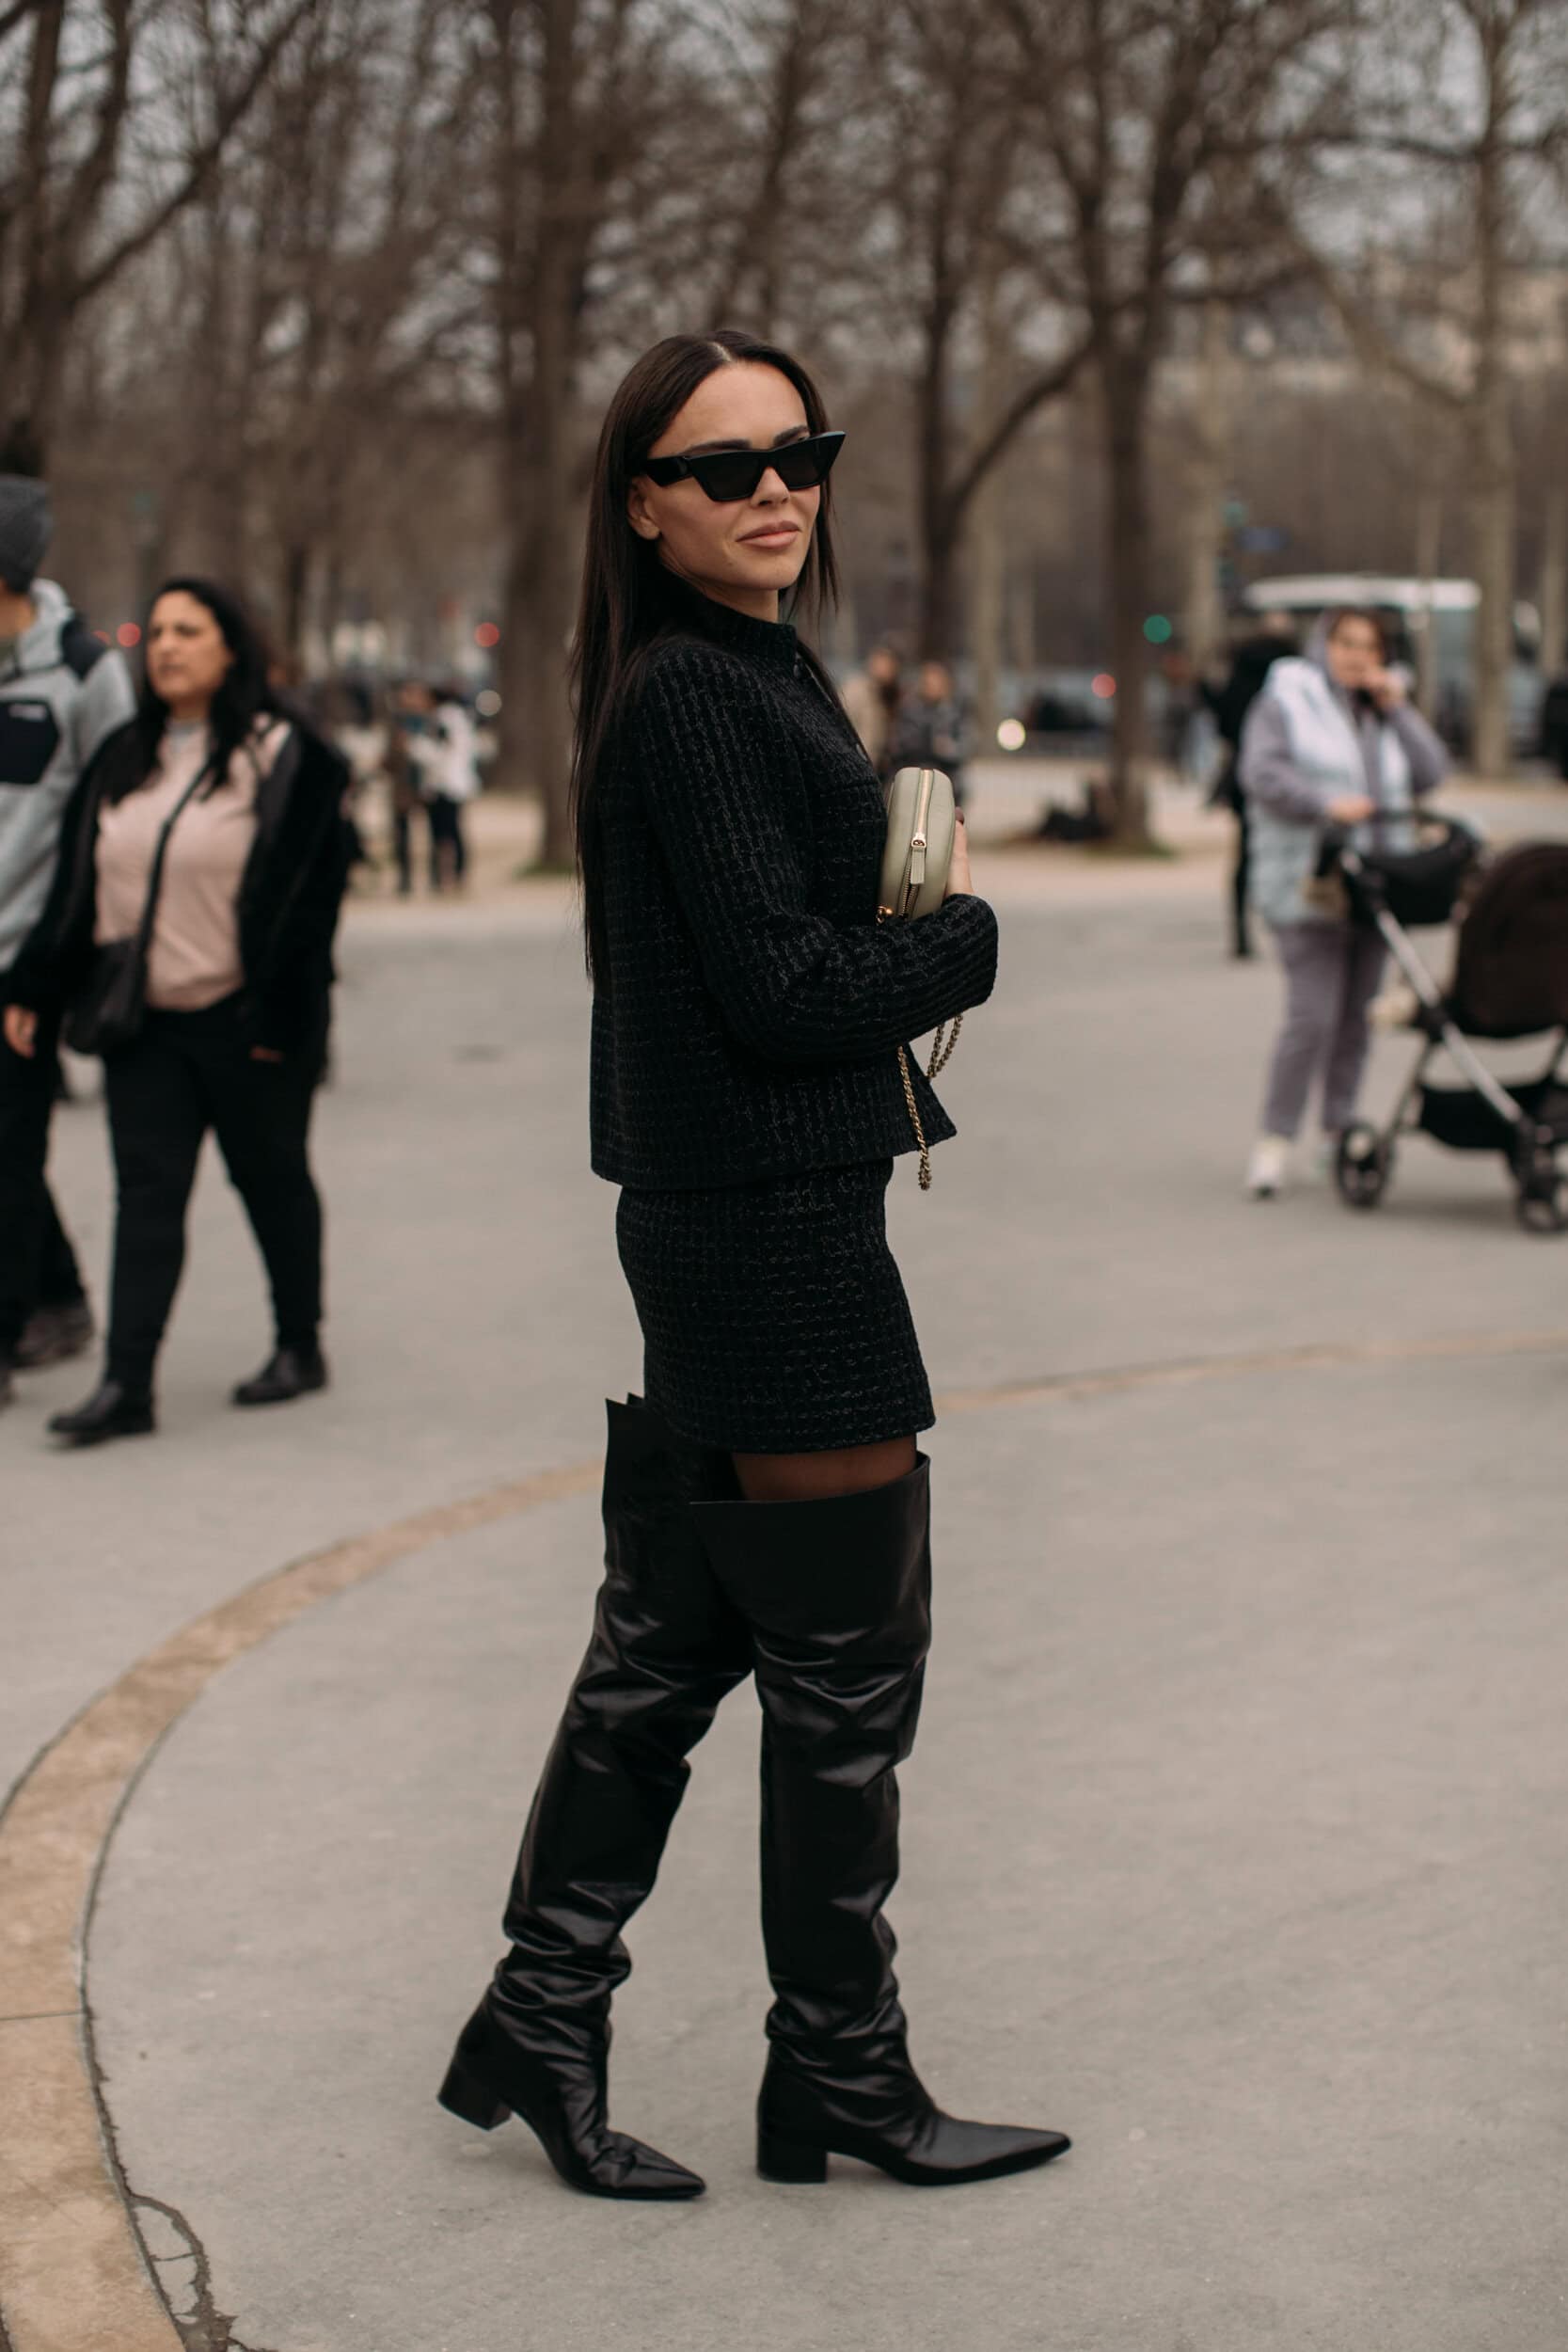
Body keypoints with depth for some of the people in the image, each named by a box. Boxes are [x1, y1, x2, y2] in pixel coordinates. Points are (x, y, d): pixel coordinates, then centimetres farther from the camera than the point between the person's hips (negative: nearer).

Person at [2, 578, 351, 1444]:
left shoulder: (283, 757, -6)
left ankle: (300, 1345, 25)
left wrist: (277, 1015, -15)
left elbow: (305, 892, -10)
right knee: (145, 1193, 0)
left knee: (271, 1180, 9)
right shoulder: (124, 758, 12)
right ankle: (126, 1382, -4)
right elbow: (77, 885, 14)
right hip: (143, 1018, 5)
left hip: (242, 1019, -5)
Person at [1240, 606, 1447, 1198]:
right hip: (1308, 887, -6)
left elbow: (1430, 773, 8)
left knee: (1357, 1016, 8)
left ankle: (1339, 1130, 17)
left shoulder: (1385, 714, 18)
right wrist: (1327, 805, -24)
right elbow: (1262, 773, -13)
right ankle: (1275, 1138, -7)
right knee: (1313, 1016, -14)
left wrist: (1396, 709, 0)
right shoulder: (1286, 702, 0)